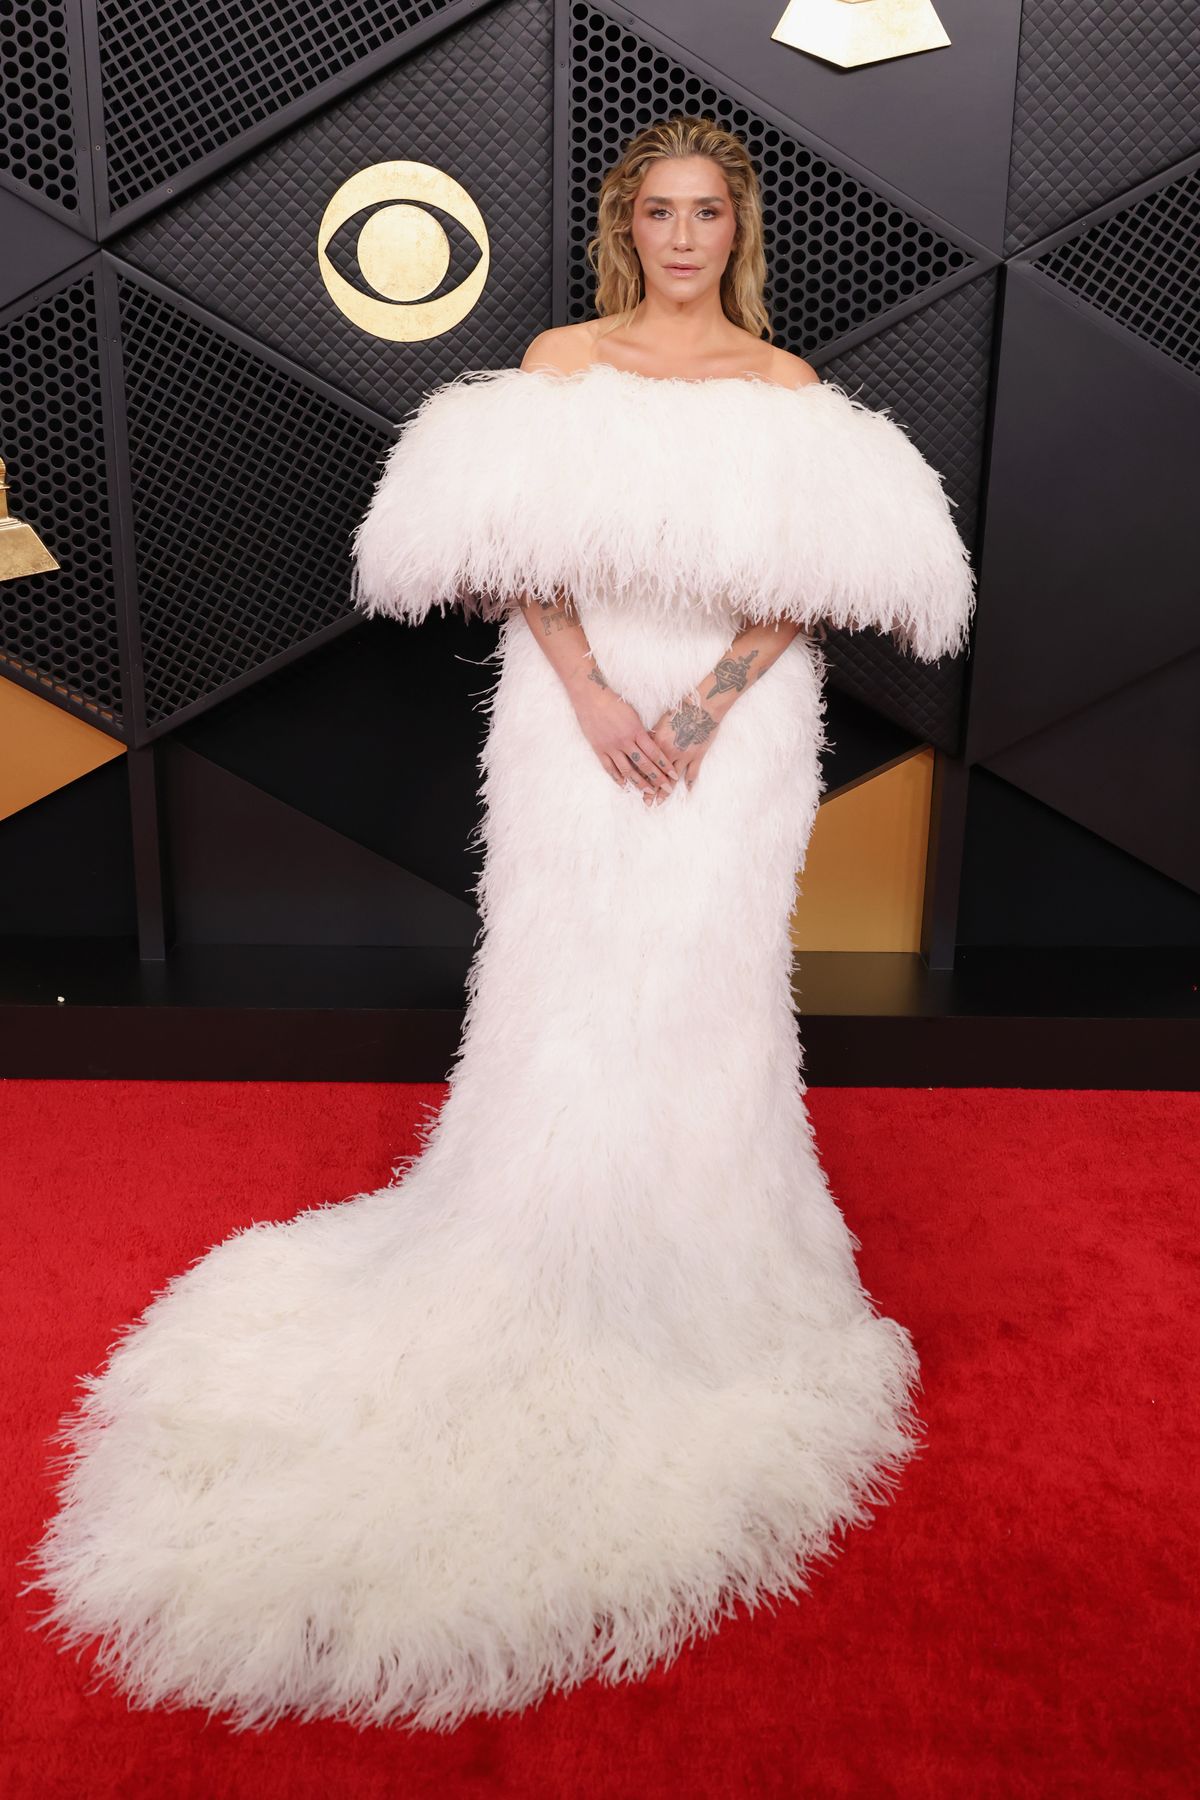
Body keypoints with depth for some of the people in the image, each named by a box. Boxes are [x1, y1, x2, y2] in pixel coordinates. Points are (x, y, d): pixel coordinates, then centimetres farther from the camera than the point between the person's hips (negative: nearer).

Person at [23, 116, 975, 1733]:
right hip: (578, 704, 0)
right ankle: (557, 1279, 18)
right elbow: (521, 552, 0)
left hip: (738, 719, 1)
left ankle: (703, 1269, 19)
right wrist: (594, 695, -13)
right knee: (568, 984, 0)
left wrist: (708, 704, -12)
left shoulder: (788, 383, 9)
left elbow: (807, 579, 1)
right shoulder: (558, 361, 8)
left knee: (707, 985, 1)